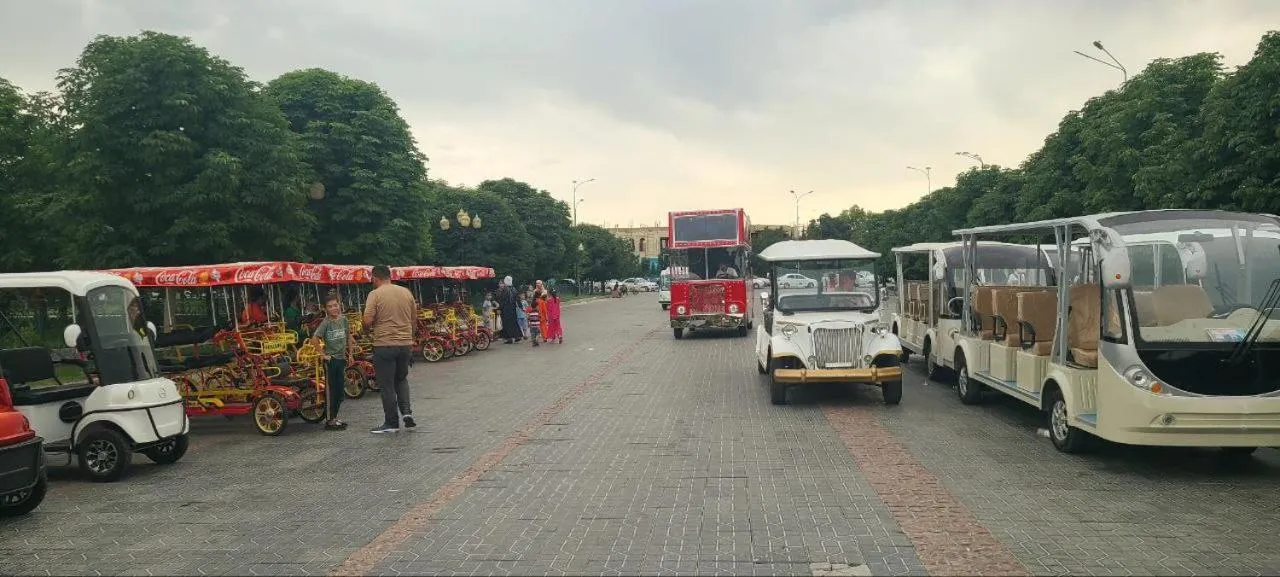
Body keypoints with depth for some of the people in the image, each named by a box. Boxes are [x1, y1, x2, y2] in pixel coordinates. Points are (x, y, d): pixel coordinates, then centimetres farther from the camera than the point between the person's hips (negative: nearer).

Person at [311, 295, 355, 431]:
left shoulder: (344, 319, 4)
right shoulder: (326, 322, -11)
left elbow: (349, 337, 14)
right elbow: (314, 339, -18)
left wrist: (350, 354, 12)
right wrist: (323, 354, -15)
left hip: (341, 359, 6)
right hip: (330, 359, -5)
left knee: (340, 391, 11)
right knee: (331, 390, -1)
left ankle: (334, 417, 22)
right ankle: (330, 421, 5)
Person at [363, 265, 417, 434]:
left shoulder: (375, 294, -9)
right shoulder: (406, 292, 6)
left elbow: (367, 321, -15)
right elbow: (414, 318, 12)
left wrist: (368, 329, 6)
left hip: (384, 345, -5)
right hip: (406, 343, 5)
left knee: (387, 385, 5)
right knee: (401, 379, 23)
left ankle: (391, 422, 10)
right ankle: (406, 411, 8)